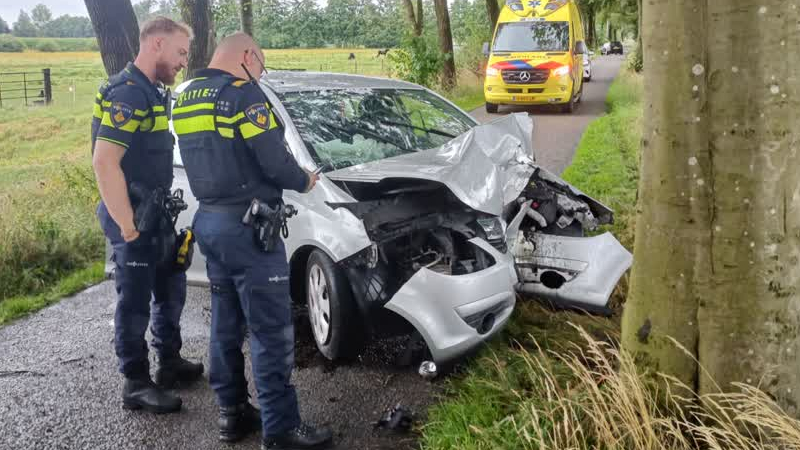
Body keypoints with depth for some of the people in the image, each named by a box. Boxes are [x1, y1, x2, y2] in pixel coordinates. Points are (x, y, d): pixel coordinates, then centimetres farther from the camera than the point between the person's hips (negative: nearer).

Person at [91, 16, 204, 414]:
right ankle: (136, 384, 15)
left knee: (171, 291, 20)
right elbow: (104, 162, -25)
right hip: (135, 220, -10)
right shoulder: (126, 93, -18)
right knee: (136, 303, 2)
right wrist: (128, 226, -24)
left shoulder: (153, 92, 12)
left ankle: (170, 363, 35)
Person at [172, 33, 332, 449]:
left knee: (226, 322, 16)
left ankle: (232, 413, 25)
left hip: (208, 221, 9)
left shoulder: (186, 98, 13)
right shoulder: (242, 93, -14)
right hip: (245, 225, -9)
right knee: (271, 331, -3)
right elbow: (273, 160, -17)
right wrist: (303, 181, 1)